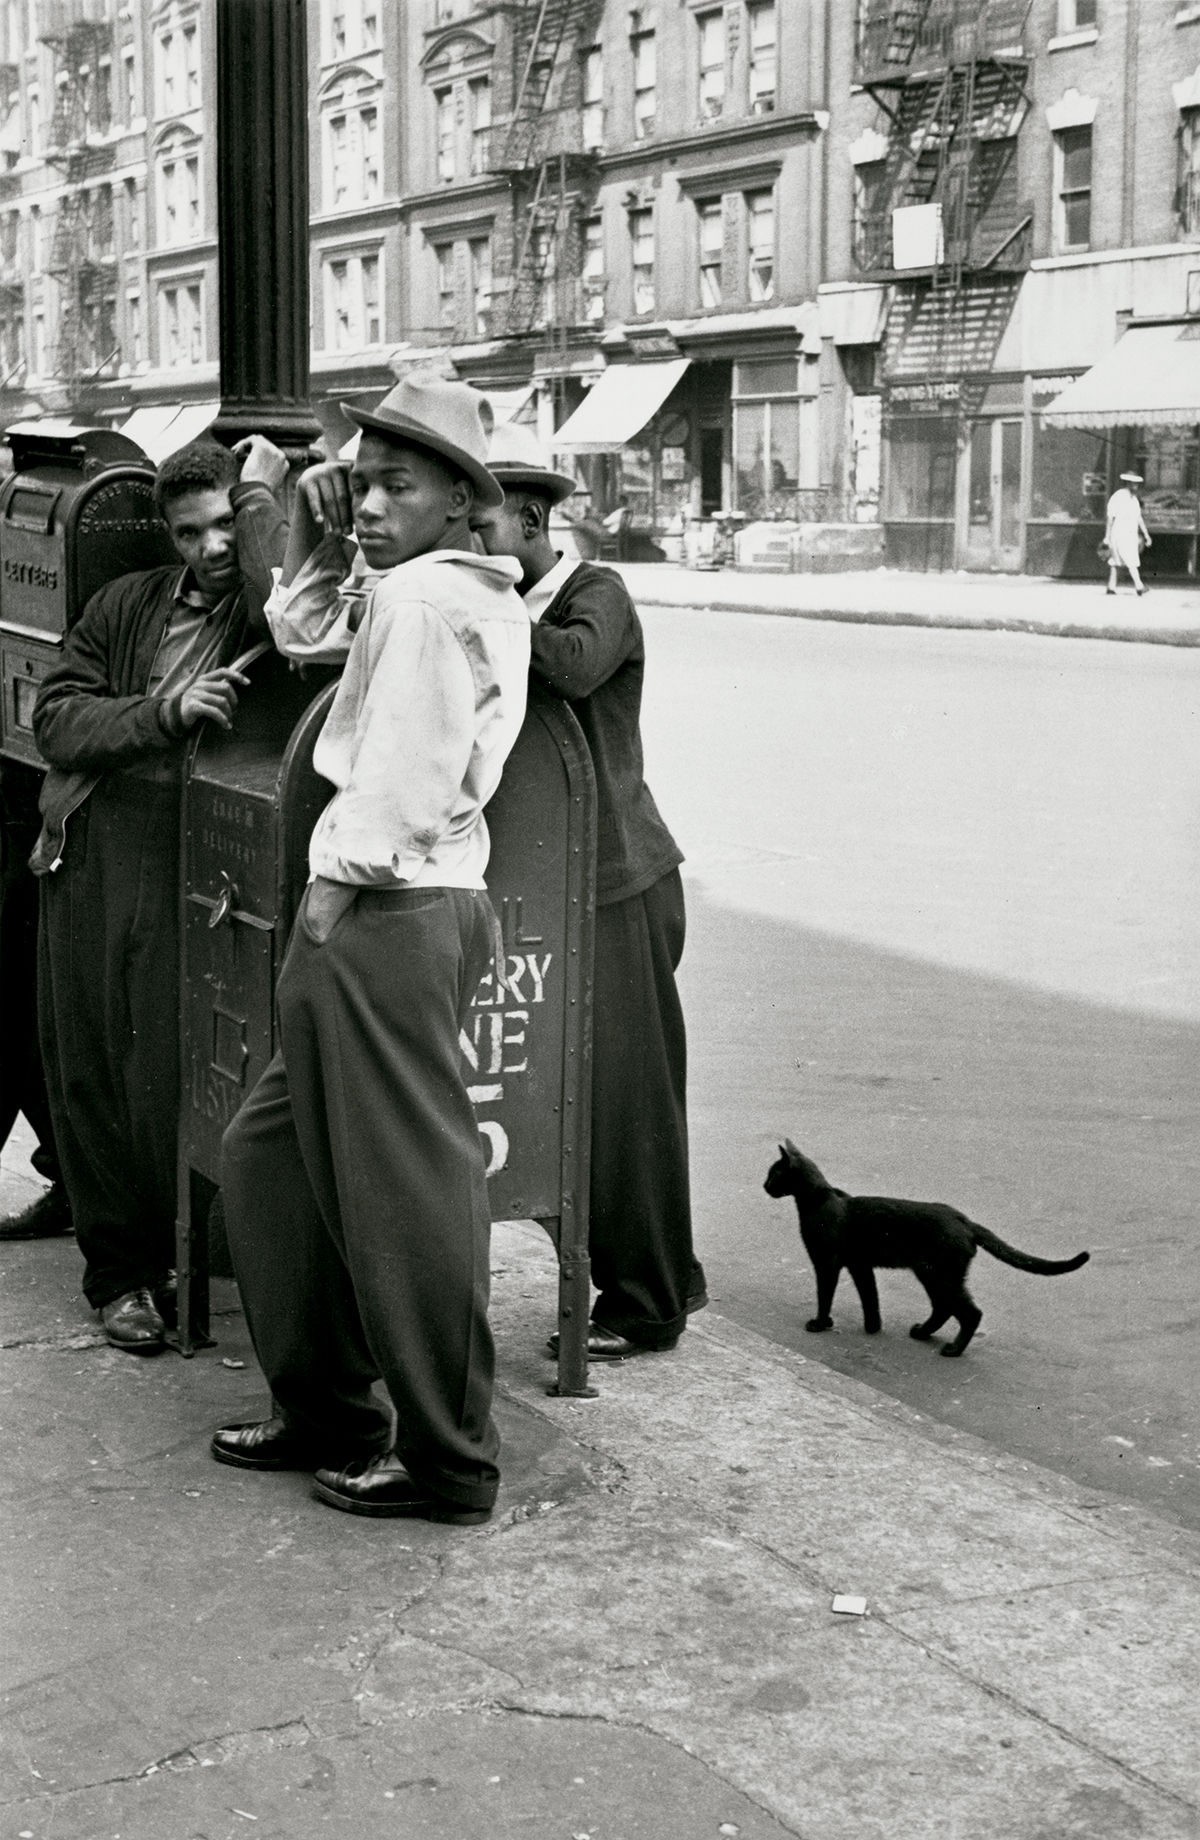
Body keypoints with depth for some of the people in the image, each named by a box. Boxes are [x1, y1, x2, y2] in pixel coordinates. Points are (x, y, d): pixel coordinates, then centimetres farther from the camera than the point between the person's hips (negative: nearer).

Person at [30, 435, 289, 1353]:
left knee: (173, 1072, -4)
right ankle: (120, 1270, 22)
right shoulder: (126, 605, 13)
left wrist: (259, 497, -9)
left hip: (195, 865, -4)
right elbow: (57, 716, 6)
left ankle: (190, 1256, 17)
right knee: (88, 1069, 8)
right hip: (94, 856, 4)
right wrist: (166, 710, -11)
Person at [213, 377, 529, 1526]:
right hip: (398, 908, 10)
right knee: (270, 1156, 17)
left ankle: (449, 1464, 5)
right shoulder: (481, 595, 18)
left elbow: (405, 769, -19)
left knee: (407, 1188, -4)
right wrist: (315, 541, 17)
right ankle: (324, 1412, 25)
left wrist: (340, 881, -11)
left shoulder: (423, 592, -13)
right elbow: (302, 635, 30)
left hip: (386, 912, -10)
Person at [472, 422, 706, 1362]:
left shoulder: (599, 595, -10)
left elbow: (576, 667, -33)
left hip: (620, 885, -8)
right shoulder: (510, 609, 14)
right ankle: (669, 1273, 27)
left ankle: (645, 1304, 9)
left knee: (625, 1095, -2)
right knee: (586, 1093, 14)